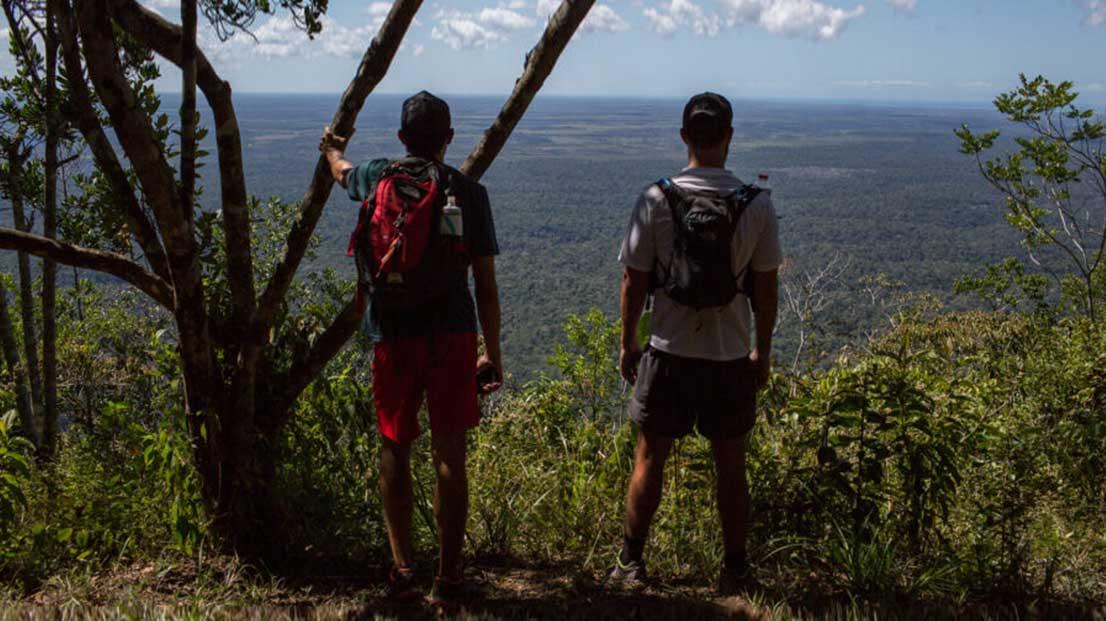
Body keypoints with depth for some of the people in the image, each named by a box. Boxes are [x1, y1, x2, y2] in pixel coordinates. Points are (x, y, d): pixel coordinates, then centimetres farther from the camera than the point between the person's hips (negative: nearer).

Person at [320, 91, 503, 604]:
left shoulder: (377, 177, 5)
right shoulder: (468, 191, -1)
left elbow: (342, 171, 32)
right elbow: (485, 285, -1)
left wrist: (333, 150, 56)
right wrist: (492, 354, 7)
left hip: (394, 336, 1)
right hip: (452, 336, -1)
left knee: (394, 451, 13)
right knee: (449, 456, 5)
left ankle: (402, 569, 16)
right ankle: (448, 576, 10)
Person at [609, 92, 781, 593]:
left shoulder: (656, 200, -8)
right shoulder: (757, 205, -6)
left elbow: (634, 279, -5)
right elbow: (766, 287, -1)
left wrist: (627, 343, 7)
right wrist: (762, 350, 10)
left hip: (669, 351, -1)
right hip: (731, 356, 1)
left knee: (650, 458, 12)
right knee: (731, 466, 12)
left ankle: (630, 562, 20)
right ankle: (734, 570, 22)